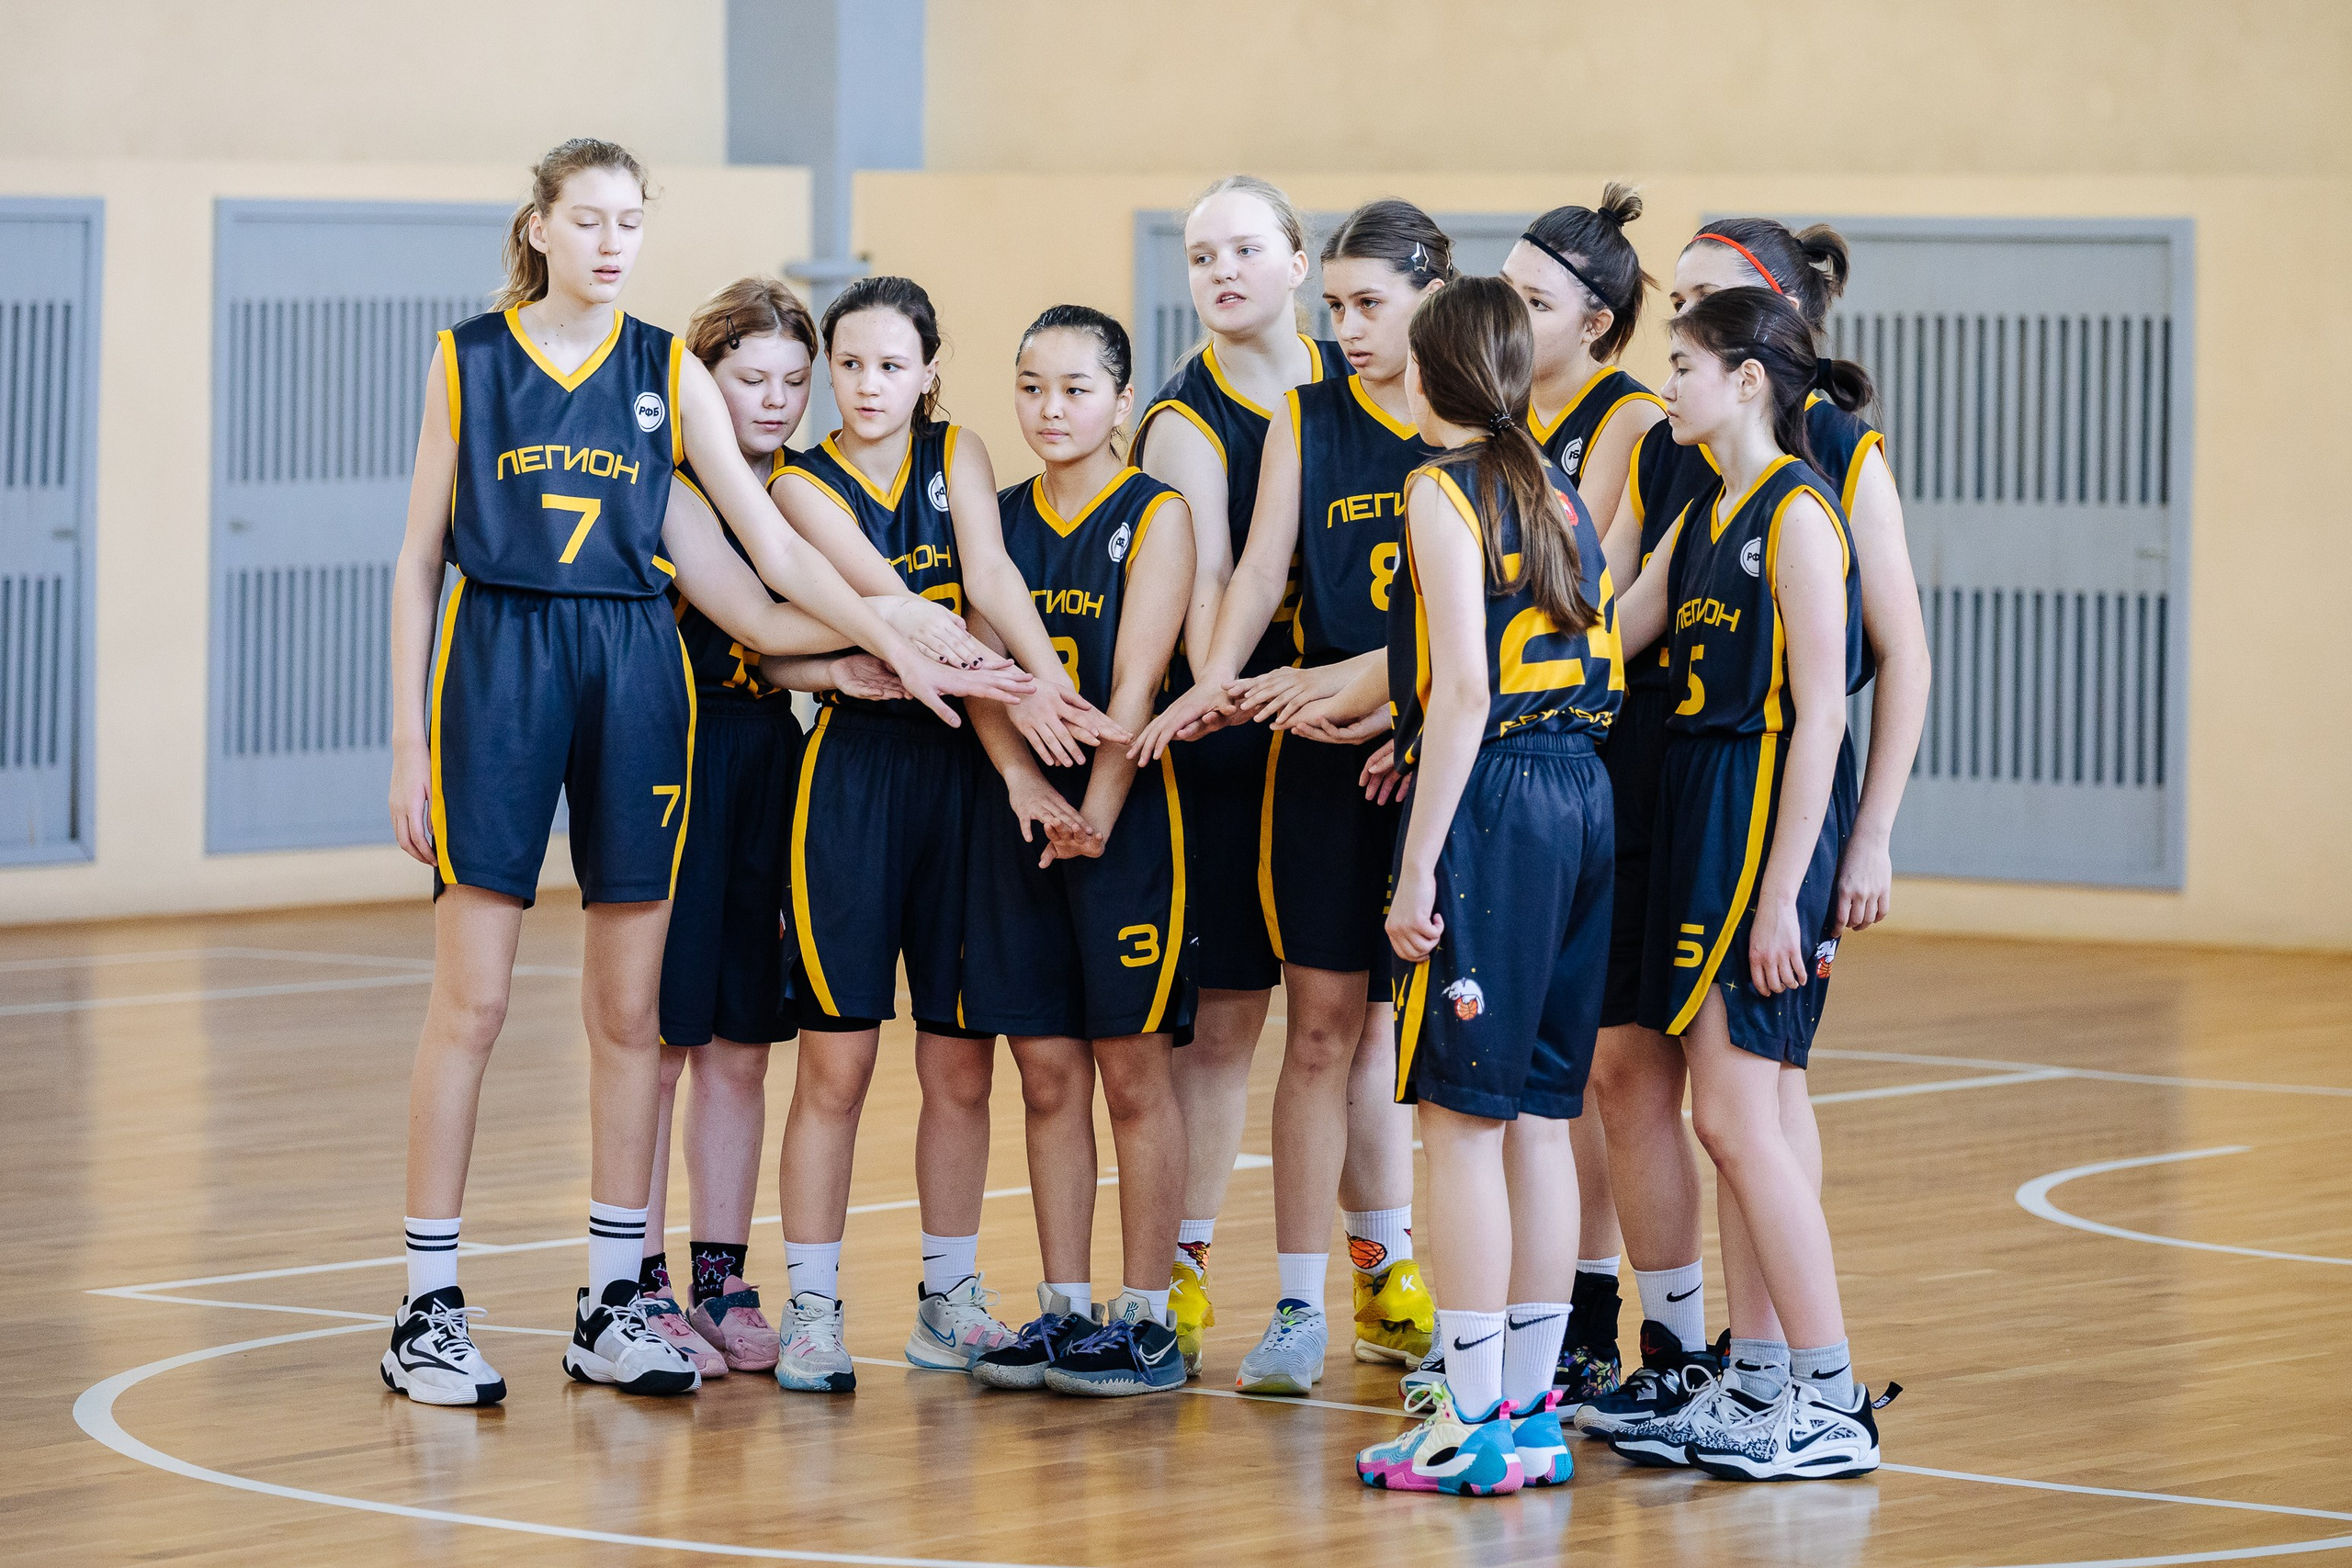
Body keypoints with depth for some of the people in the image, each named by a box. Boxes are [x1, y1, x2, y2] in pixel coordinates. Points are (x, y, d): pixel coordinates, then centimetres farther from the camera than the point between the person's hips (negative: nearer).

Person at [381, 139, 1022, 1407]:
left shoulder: (668, 372, 9)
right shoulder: (470, 358, 5)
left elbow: (772, 546, 9)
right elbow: (419, 554, 4)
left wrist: (893, 641, -1)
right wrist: (410, 739, -2)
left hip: (634, 673, 3)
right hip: (497, 665, -2)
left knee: (631, 1008, 3)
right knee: (470, 1002, -5)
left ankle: (612, 1303, 11)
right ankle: (427, 1310, 1)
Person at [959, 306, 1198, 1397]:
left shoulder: (1155, 516, -3)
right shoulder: (1001, 519, 10)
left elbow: (1136, 680, -11)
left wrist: (1095, 812, -19)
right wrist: (1024, 783, -15)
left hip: (1126, 812, -5)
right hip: (1019, 813, 5)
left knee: (1133, 1072, -1)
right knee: (1047, 1076, 6)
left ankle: (1146, 1322, 3)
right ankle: (1064, 1310, 13)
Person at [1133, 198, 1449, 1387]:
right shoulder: (1306, 421, 7)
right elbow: (1261, 571, -4)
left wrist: (1351, 675, -20)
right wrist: (1217, 681, -23)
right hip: (1323, 753, 1)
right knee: (1323, 1025, -1)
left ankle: (1389, 1270, 21)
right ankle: (1300, 1305, 2)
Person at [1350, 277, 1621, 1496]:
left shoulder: (1444, 492, -9)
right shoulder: (1553, 489, 14)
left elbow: (1465, 688, -17)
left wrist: (1420, 862, -16)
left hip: (1491, 801, -8)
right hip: (1581, 792, 8)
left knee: (1463, 1117, -4)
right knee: (1538, 1118, 11)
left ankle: (1472, 1426, -4)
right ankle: (1529, 1405, 15)